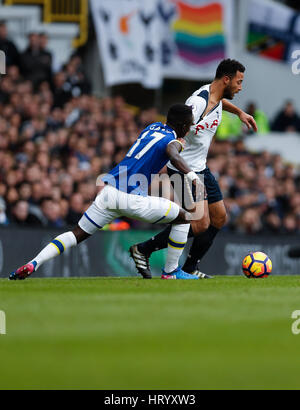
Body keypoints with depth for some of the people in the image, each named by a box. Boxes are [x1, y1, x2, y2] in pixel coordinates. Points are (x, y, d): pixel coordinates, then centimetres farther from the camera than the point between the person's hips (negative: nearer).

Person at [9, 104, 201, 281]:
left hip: (109, 191, 7)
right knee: (184, 218, 10)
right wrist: (191, 174, -39)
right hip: (131, 199, -7)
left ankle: (34, 263, -6)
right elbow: (173, 155, -28)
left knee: (77, 235, 11)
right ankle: (171, 272, 14)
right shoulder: (173, 141, -3)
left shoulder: (153, 127, 20)